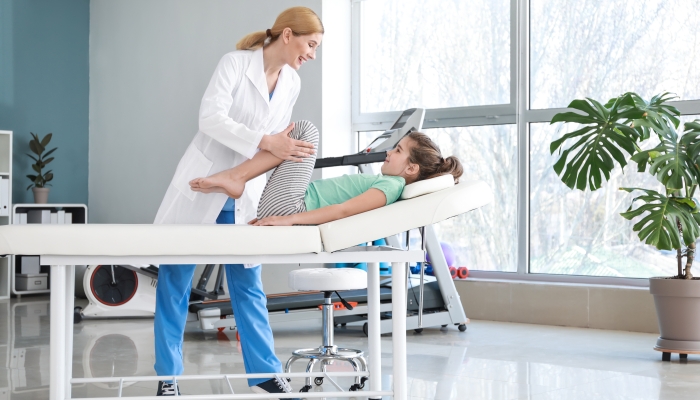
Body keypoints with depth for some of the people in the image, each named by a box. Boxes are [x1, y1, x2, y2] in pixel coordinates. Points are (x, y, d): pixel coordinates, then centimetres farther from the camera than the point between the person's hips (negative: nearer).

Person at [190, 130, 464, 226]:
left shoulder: (390, 185, -11)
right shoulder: (384, 184, 18)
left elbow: (344, 210, -22)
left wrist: (289, 219, -28)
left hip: (288, 206, -9)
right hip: (292, 206, 9)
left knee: (305, 130, -11)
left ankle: (235, 177, -11)